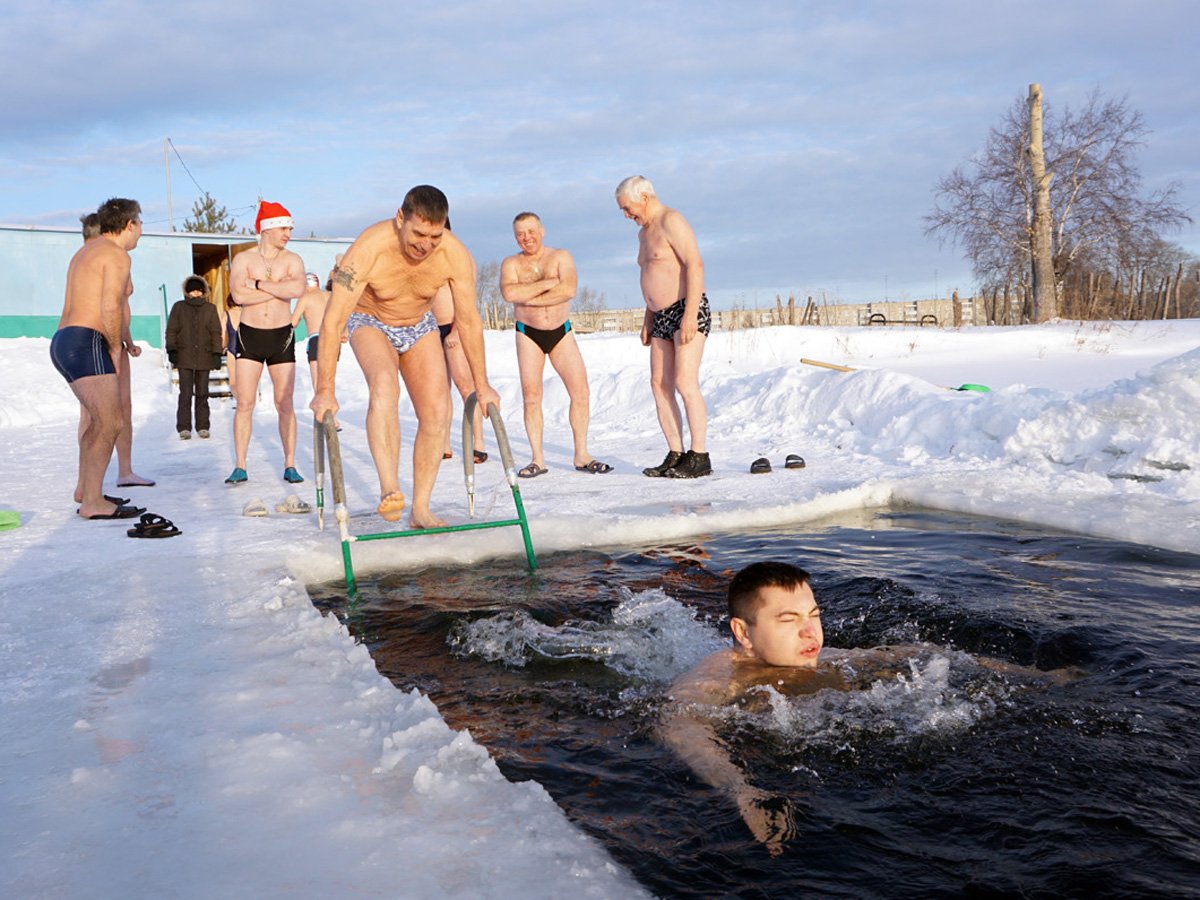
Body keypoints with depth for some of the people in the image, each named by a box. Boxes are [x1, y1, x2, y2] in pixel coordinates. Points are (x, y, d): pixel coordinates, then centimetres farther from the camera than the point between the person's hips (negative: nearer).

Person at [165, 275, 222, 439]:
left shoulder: (210, 309, 8)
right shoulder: (179, 307, 7)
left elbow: (216, 332, 7)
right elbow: (171, 330, 7)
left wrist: (217, 353, 0)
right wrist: (171, 350, -4)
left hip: (204, 357, 1)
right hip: (184, 357, -1)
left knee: (202, 394, 5)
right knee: (186, 393, -6)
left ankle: (202, 427, 10)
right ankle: (184, 428, -4)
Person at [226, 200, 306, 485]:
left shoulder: (292, 260, 3)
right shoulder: (243, 259, 2)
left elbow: (297, 289, -18)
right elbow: (239, 295, -15)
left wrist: (259, 284, -13)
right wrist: (279, 287, -11)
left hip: (282, 336, 0)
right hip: (249, 335, 0)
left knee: (285, 404, 1)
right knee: (244, 402, -3)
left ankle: (290, 466, 7)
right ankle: (240, 467, 0)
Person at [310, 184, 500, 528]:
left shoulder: (455, 255, -25)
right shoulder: (368, 250, -34)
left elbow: (468, 321, -12)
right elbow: (332, 321, -30)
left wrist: (481, 386, -7)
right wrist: (325, 391, -30)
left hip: (420, 326, 3)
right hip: (370, 323, -3)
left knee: (436, 412, -9)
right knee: (384, 384, -33)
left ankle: (420, 509, 0)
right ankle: (389, 490, -39)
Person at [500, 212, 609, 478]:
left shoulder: (561, 256, 2)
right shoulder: (511, 263, 2)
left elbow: (569, 290, -17)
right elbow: (509, 293, -20)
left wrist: (529, 298, -17)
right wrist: (549, 283, -17)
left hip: (562, 332, 1)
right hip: (528, 334, -1)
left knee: (580, 391, -7)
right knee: (531, 397, -6)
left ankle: (581, 456, 3)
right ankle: (538, 459, 1)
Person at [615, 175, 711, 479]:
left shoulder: (671, 221, -9)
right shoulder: (645, 233, 20)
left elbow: (695, 266, -18)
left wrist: (689, 315, -25)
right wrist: (648, 320, 19)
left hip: (688, 311, -9)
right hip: (662, 318, 10)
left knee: (685, 382, -15)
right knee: (659, 384, 2)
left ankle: (699, 458, -11)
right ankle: (675, 455, 5)